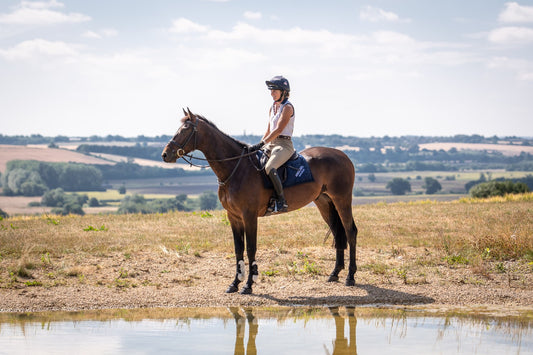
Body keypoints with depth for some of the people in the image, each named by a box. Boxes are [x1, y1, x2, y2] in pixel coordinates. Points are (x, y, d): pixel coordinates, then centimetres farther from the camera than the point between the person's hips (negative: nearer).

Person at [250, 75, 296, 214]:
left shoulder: (287, 107, -9)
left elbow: (278, 130, -18)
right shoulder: (273, 107, 16)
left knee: (269, 168, -33)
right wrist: (259, 146, 8)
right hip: (271, 144, 9)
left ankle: (281, 201, -26)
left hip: (284, 145, -9)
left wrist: (262, 143, -22)